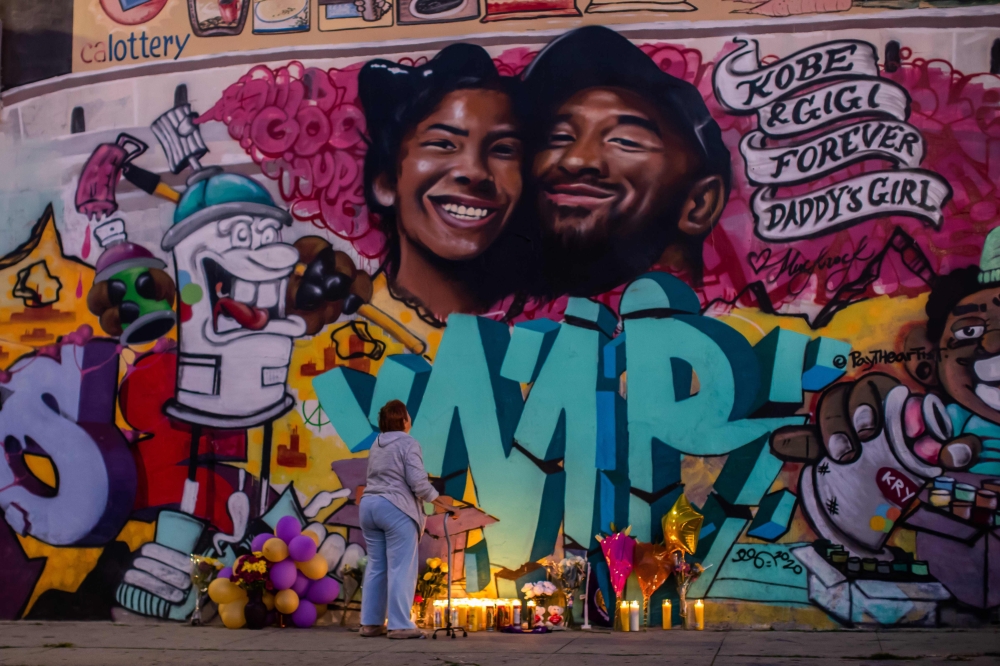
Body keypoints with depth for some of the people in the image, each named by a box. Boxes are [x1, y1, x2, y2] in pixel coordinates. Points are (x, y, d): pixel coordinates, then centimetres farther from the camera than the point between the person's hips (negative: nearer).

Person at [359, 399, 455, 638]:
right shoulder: (408, 444, -7)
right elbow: (418, 481, -14)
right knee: (401, 568, -6)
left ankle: (370, 623, 11)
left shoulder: (376, 445, 17)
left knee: (376, 566, 10)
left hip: (369, 505, 8)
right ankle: (399, 625, -9)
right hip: (396, 508, -8)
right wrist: (440, 503, -7)